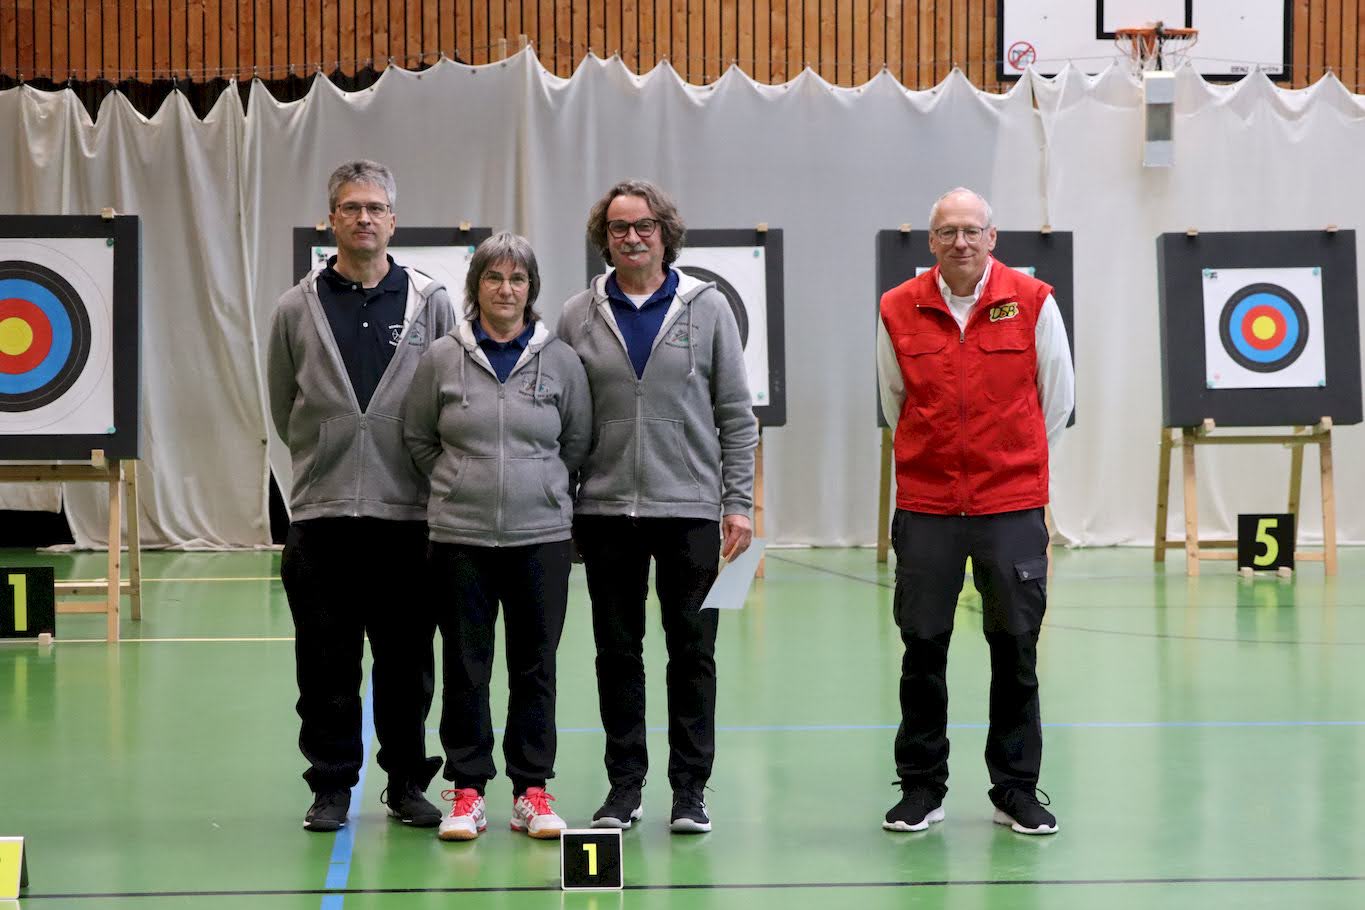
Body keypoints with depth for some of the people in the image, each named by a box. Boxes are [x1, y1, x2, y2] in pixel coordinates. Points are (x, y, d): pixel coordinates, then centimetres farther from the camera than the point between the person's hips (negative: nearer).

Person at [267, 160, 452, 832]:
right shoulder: (299, 308, 5)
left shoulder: (430, 304, 4)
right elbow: (283, 406, 13)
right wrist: (325, 459, 12)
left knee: (407, 659, 6)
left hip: (408, 512, 0)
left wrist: (422, 471, 4)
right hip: (323, 512, 0)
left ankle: (407, 782, 17)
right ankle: (331, 785, 14)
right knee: (327, 663, 4)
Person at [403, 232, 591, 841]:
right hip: (459, 538, 0)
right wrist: (464, 484, 7)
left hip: (542, 535, 1)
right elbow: (417, 437, 11)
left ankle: (531, 790, 14)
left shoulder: (560, 360, 3)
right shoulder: (442, 358, 1)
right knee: (465, 668, 4)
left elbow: (578, 441, 13)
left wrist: (540, 486, 9)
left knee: (535, 667, 5)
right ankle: (467, 790, 13)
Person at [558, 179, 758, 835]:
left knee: (693, 651, 3)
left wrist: (739, 502, -2)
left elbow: (736, 414, 4)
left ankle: (690, 789, 11)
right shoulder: (579, 317, 5)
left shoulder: (707, 308, 3)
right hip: (606, 509, 1)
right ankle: (624, 785, 17)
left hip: (690, 507, -1)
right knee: (617, 652, 7)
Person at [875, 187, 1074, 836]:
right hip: (925, 507, 1)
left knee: (1015, 648, 4)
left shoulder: (1032, 303, -1)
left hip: (1013, 505, -1)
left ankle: (1017, 789, 14)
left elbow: (1056, 400, 9)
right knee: (922, 646, 3)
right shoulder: (899, 310, 1)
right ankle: (921, 788, 14)